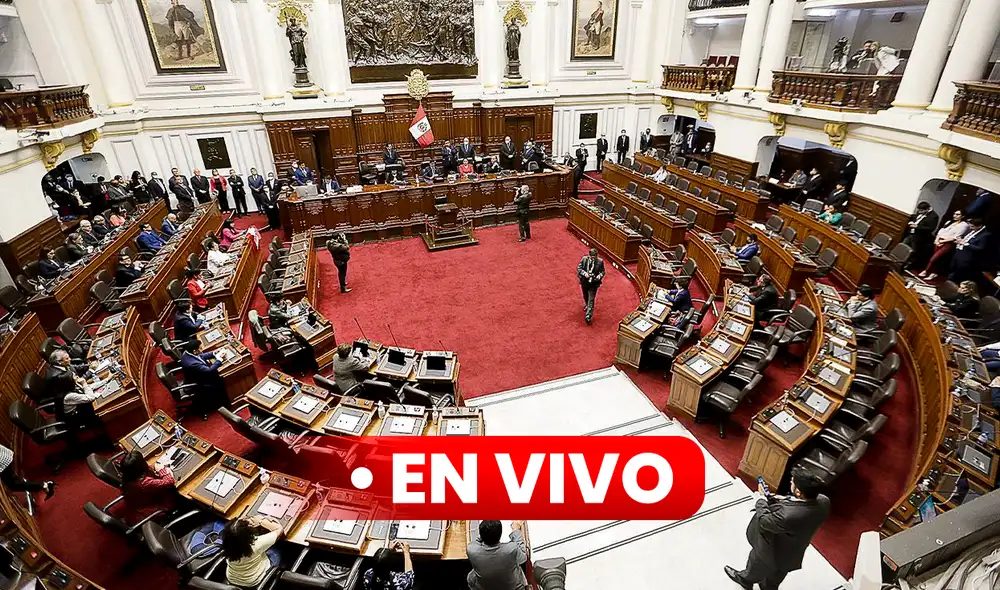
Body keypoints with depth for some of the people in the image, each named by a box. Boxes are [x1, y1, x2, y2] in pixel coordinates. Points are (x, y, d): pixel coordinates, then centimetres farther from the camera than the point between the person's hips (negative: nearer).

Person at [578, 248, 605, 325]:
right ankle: (587, 305, 57)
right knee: (585, 296, 26)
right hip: (584, 282, 3)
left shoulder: (600, 262, -13)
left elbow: (602, 272, -4)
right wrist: (585, 273, -24)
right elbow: (579, 268, -7)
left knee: (591, 299, -4)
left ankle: (588, 315, -3)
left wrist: (598, 277, -25)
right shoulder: (584, 259, -11)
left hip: (593, 283, -3)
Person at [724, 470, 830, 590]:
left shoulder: (787, 516, -48)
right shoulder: (823, 501, -26)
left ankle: (745, 579, 57)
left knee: (757, 565, 30)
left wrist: (762, 498, -13)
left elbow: (764, 521, -27)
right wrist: (786, 500, -9)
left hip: (772, 553, -5)